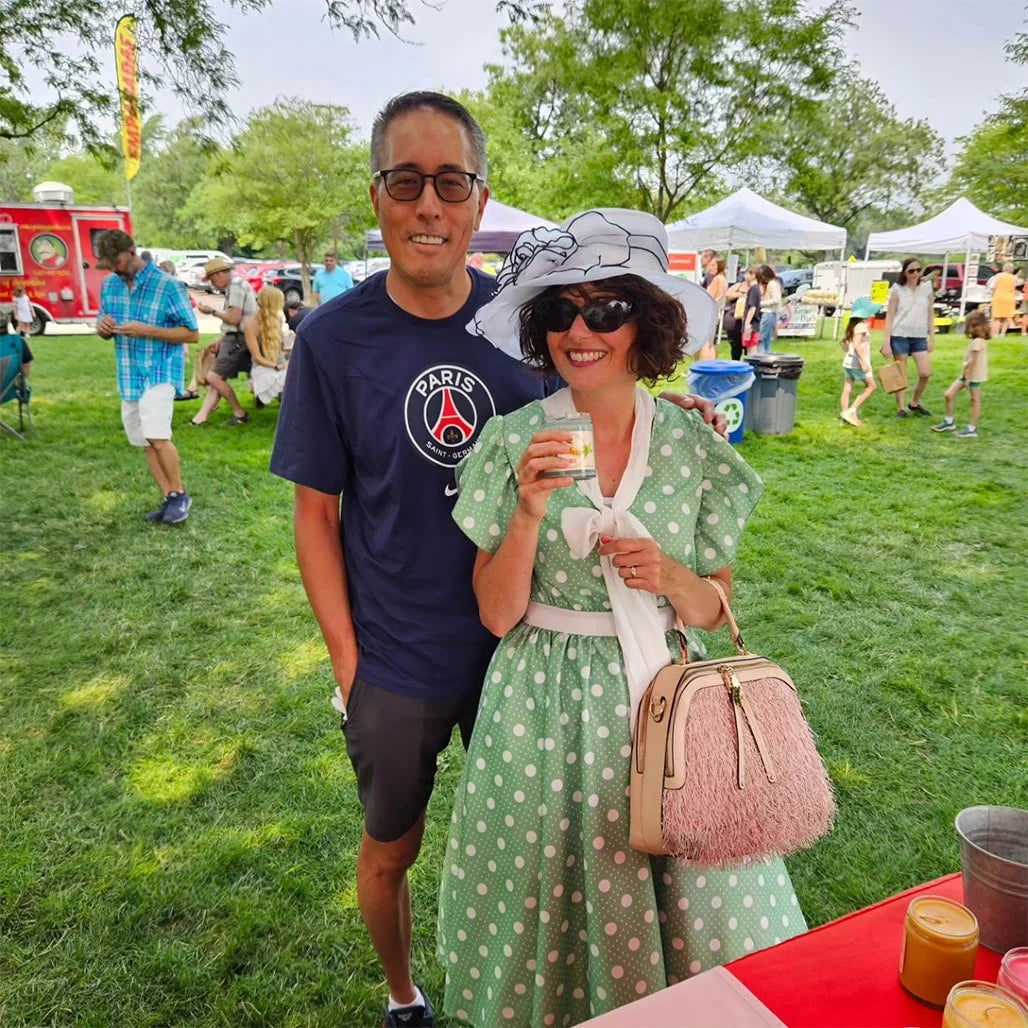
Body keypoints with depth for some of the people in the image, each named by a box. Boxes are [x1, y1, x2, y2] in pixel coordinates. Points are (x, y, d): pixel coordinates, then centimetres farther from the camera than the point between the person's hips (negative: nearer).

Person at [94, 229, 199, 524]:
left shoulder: (168, 286, -10)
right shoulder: (109, 285, 8)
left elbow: (192, 334, -9)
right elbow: (106, 333, 18)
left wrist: (147, 330, -19)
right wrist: (103, 328, -8)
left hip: (160, 371, -7)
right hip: (129, 376, 7)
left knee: (157, 436, -21)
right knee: (145, 443, 8)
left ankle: (180, 494, -1)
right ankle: (169, 499, 19)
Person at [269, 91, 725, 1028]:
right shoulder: (333, 338, -12)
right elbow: (316, 513, -7)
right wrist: (348, 660, -8)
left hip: (516, 648, 2)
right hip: (395, 665, -1)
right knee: (390, 848, 19)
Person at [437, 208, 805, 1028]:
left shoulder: (694, 446, -2)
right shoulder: (514, 441, -6)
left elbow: (713, 612, 5)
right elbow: (497, 614, -7)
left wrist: (670, 579, -15)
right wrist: (531, 511, -21)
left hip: (662, 699, 2)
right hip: (544, 705, -1)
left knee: (697, 920, 11)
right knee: (554, 910, 11)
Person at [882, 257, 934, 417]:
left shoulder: (926, 289, 6)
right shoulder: (897, 290, -1)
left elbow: (931, 315, 11)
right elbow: (890, 316, -2)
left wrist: (932, 338, 6)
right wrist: (886, 342, -8)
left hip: (920, 337, 3)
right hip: (900, 336, -2)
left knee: (925, 373, -5)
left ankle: (915, 403, 16)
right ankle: (901, 408, 11)